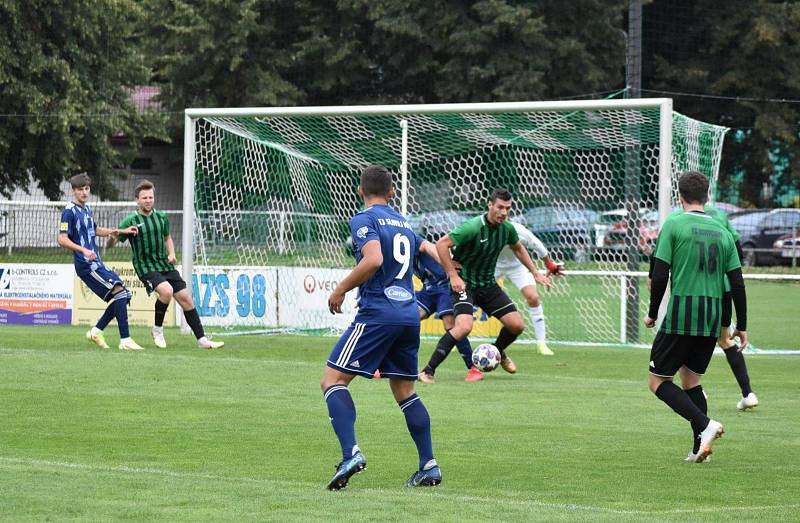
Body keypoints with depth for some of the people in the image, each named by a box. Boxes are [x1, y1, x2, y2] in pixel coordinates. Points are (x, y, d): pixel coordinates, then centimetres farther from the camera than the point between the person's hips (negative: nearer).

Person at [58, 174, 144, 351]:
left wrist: (122, 231, 33)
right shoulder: (70, 211, -8)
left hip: (97, 264, 9)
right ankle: (125, 340, -23)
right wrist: (83, 250, -27)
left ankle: (96, 331, 15)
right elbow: (62, 239, -15)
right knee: (119, 291, -20)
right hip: (86, 265, -9)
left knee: (123, 296, 7)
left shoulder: (86, 209, 18)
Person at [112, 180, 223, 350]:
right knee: (166, 291, -30)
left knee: (185, 298, -1)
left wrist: (171, 254, 7)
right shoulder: (130, 221, -6)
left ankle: (202, 340, 6)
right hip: (146, 267, -5)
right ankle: (157, 329, -7)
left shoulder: (161, 217, 8)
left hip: (165, 265, 5)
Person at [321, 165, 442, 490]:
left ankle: (351, 453, -24)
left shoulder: (364, 220, -4)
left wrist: (341, 290, -10)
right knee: (404, 391, 18)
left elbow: (373, 259, -20)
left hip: (377, 312, -7)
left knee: (332, 380, -5)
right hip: (410, 313, 7)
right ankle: (429, 465, 13)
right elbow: (431, 250, 28)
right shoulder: (405, 224, 18)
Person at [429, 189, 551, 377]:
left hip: (488, 284, 7)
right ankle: (428, 370, -21)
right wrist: (453, 275, -25)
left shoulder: (507, 228, -2)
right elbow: (441, 244, -24)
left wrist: (535, 273, 18)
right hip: (465, 283, -7)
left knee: (517, 325, 2)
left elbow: (518, 248, 21)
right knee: (464, 327, -29)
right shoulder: (473, 227, -24)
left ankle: (498, 353, 36)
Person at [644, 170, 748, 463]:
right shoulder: (721, 231, 11)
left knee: (659, 382, 2)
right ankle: (699, 449, 7)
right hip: (712, 320, 5)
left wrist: (652, 313, 4)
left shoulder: (673, 225, -4)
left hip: (680, 316, -5)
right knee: (691, 380, 17)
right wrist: (742, 326, 15)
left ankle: (704, 425, -17)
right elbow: (737, 282, 9)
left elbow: (660, 275, -9)